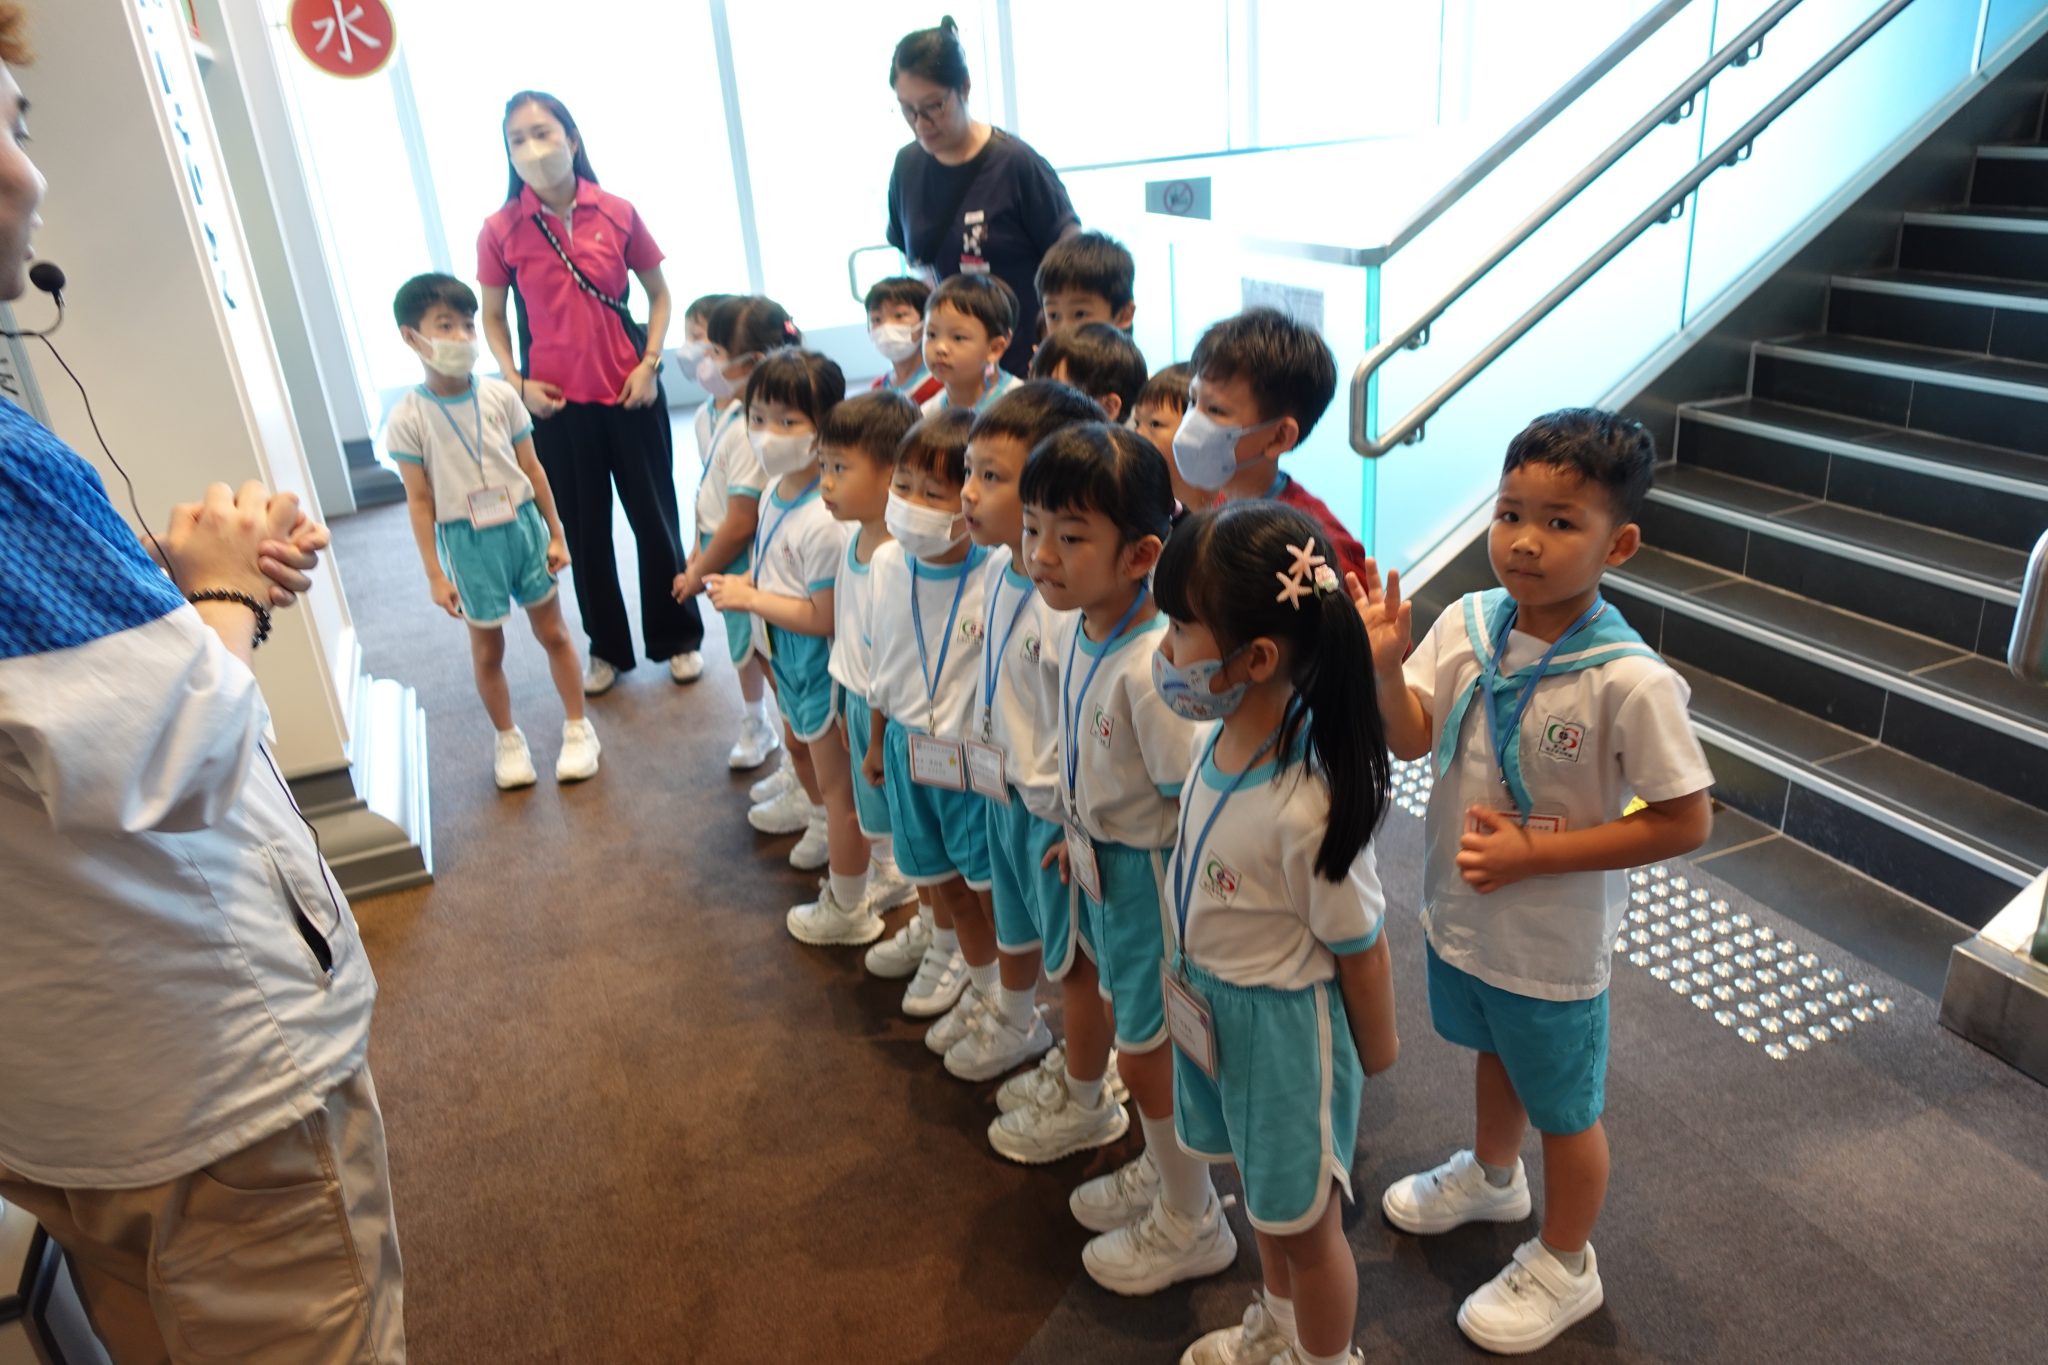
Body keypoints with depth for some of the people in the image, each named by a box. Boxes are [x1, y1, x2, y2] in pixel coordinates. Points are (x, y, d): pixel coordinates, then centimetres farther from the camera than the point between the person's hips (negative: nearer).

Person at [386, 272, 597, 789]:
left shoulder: (500, 395, -5)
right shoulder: (408, 418, -10)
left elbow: (532, 470, 1)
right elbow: (420, 500, -7)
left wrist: (556, 534, 4)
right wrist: (435, 574, -6)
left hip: (522, 525, 2)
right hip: (467, 540, -1)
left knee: (553, 631, 11)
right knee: (487, 648, 12)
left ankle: (577, 728, 27)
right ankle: (508, 740, 30)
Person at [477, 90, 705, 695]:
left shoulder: (617, 214, -4)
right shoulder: (500, 231, -4)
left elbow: (658, 292, 6)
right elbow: (492, 317, 6)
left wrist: (650, 363, -5)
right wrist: (517, 383, -6)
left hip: (630, 394, 0)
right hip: (557, 403, 0)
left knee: (655, 516, 9)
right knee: (585, 529, 11)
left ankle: (678, 638, 27)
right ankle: (607, 648, 28)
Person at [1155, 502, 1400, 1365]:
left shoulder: (1306, 809, -36)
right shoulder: (1225, 737, -13)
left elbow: (1359, 947, -20)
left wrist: (1377, 1053, -4)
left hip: (1283, 1025, -7)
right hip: (1215, 1005, 8)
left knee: (1301, 1220, 18)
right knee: (1262, 1189, 31)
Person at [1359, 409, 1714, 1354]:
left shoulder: (1630, 682, -28)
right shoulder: (1465, 623, -13)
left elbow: (1684, 821, -22)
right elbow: (1412, 741, -9)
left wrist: (1533, 853, -26)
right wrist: (1384, 669, -28)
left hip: (1551, 946, -5)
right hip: (1459, 911, 5)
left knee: (1564, 1111, 19)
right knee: (1495, 1054, 32)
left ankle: (1563, 1267, 46)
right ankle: (1491, 1176, 61)